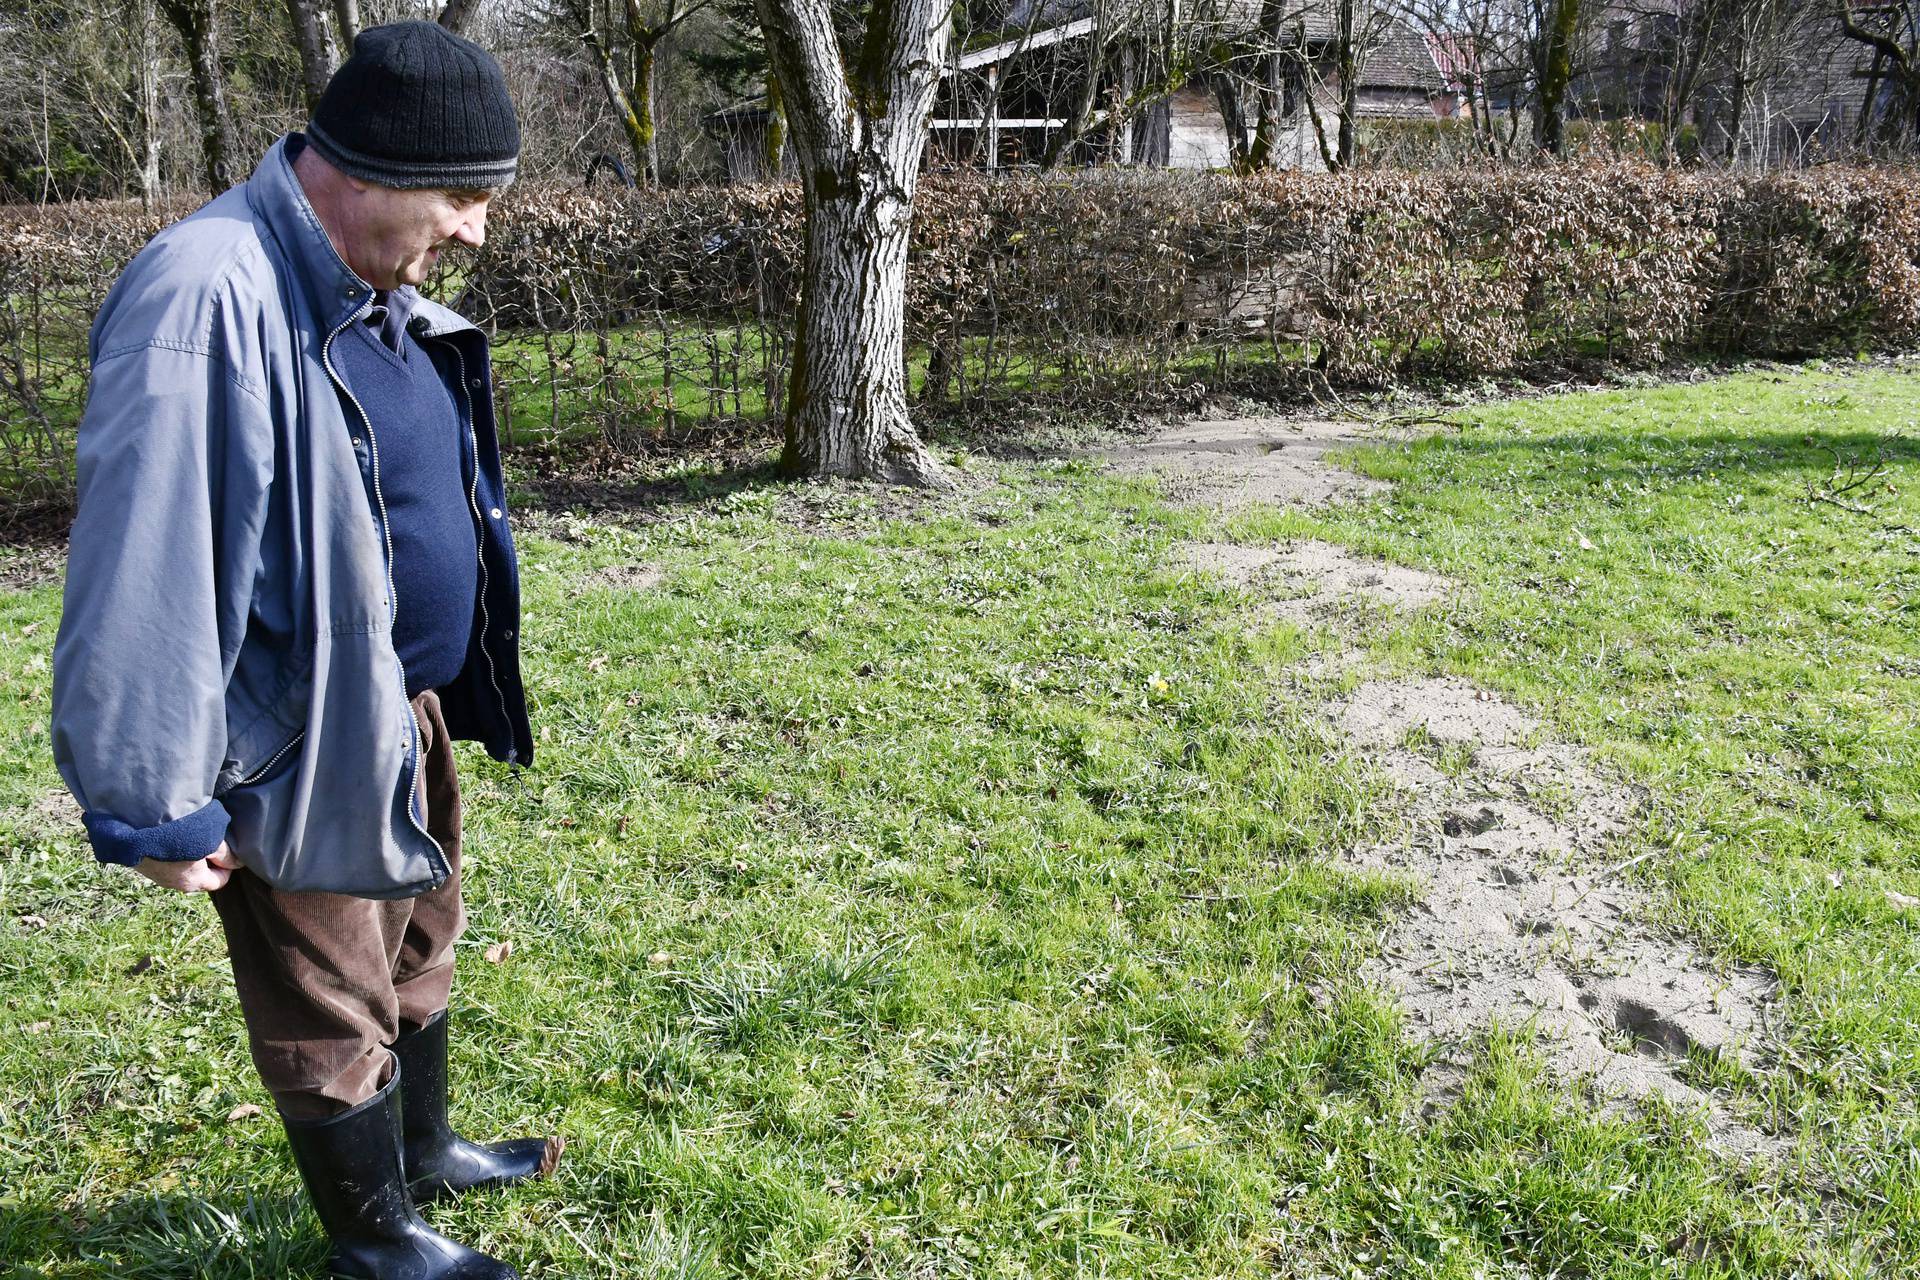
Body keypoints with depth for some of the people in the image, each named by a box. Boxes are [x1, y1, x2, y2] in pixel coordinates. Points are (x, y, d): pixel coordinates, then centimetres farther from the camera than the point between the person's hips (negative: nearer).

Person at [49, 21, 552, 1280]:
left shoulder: (378, 292, 3)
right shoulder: (209, 299, -27)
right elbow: (147, 574, -26)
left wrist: (448, 690, 20)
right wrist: (154, 808, -20)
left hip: (407, 711, 9)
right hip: (302, 751, -9)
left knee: (419, 949, 26)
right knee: (330, 1012, 12)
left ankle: (426, 1152, 50)